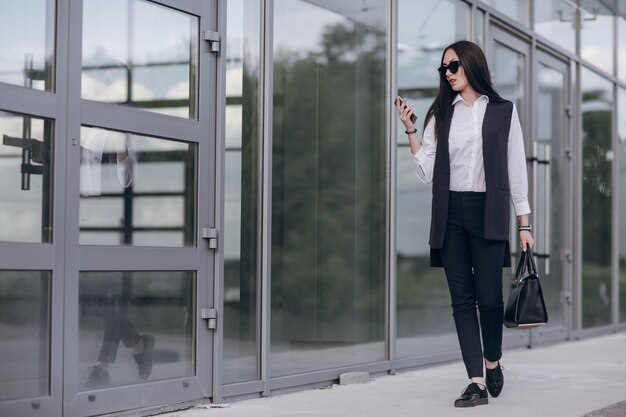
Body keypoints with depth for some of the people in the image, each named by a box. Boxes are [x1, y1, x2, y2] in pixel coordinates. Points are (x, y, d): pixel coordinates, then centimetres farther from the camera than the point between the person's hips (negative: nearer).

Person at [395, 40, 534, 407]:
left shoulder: (503, 111, 6)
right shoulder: (440, 115, 12)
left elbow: (516, 170, 5)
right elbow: (428, 172, 6)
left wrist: (524, 223, 2)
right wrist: (410, 130, -4)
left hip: (488, 213, -2)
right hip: (450, 215, 2)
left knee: (489, 296, -5)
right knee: (462, 298, -1)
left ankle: (493, 363, 22)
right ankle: (477, 383, 1)